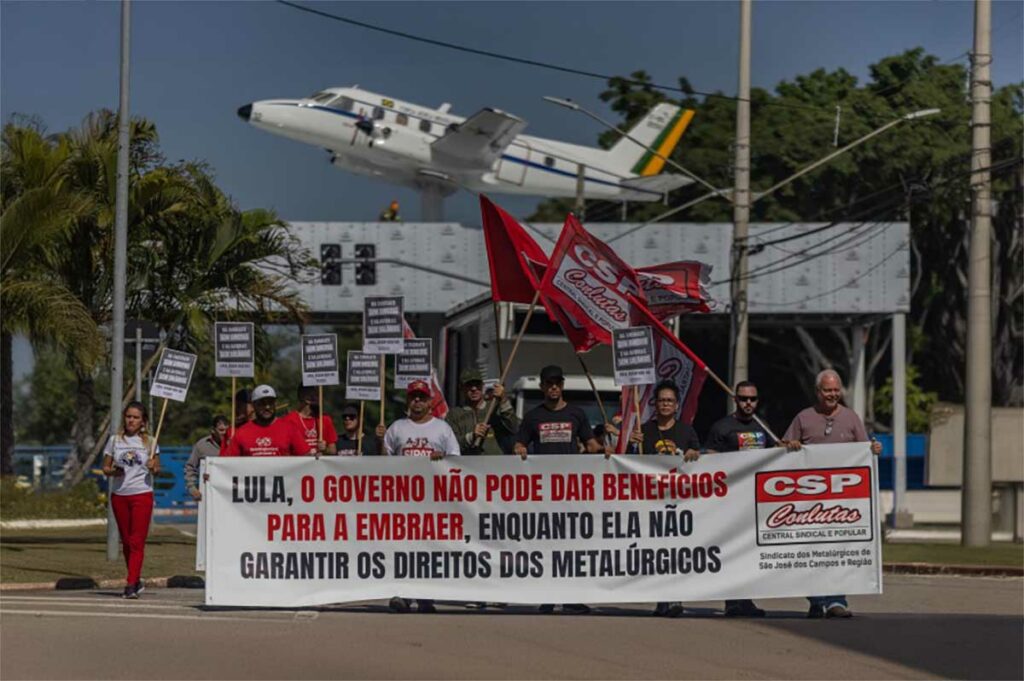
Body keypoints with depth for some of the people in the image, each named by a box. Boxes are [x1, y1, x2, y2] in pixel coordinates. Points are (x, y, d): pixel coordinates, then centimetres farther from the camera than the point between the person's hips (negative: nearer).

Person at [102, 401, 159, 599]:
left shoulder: (149, 442, 4)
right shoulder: (115, 440, 7)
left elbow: (157, 469, 8)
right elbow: (105, 468, 9)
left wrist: (153, 468, -15)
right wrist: (113, 472, -12)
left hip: (142, 495, -3)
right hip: (119, 495, 3)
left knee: (137, 541, -10)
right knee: (126, 541, 8)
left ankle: (131, 585, -14)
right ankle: (137, 581, 22)